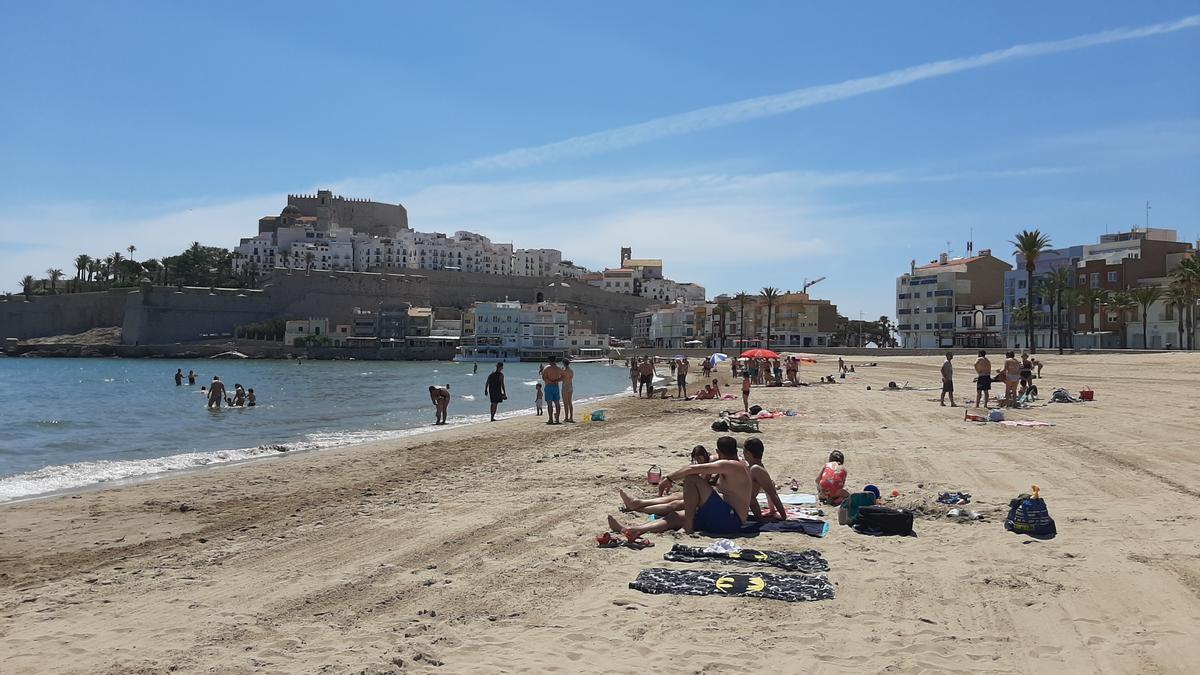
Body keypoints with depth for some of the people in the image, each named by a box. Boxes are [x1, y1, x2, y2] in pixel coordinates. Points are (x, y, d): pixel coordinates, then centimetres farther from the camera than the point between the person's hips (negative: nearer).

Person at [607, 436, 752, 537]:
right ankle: (630, 530, -7)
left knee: (692, 478, -16)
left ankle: (688, 526, -12)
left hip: (729, 520, -10)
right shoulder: (741, 465, 20)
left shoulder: (728, 465, -10)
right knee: (674, 516, 3)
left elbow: (692, 469, -16)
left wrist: (669, 479, -4)